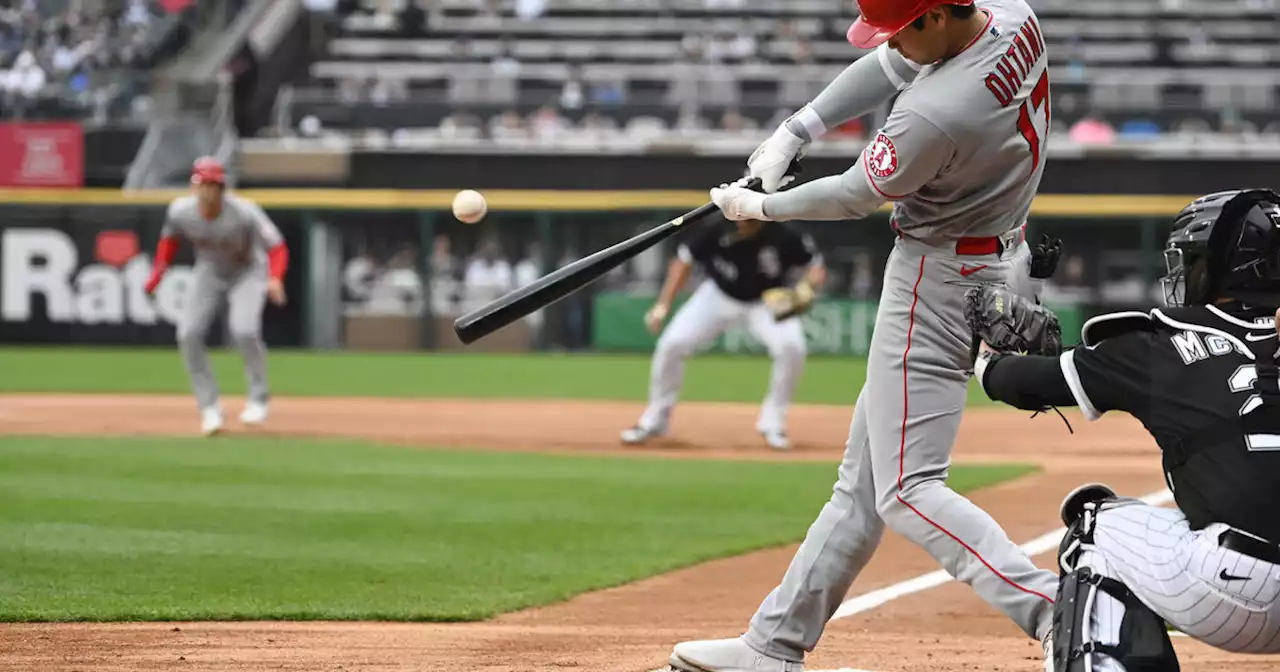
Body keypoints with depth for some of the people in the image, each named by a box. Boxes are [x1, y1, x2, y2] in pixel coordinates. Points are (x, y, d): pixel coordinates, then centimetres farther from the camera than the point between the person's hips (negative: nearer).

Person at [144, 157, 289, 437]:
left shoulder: (244, 212, -31)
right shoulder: (181, 211, -20)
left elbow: (277, 247, -29)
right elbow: (170, 238, 3)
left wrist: (275, 279, -47)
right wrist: (157, 273, -7)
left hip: (247, 272, -4)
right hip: (208, 272, 4)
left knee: (244, 330, -26)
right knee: (188, 335, -11)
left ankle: (258, 398, -3)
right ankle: (209, 408, 3)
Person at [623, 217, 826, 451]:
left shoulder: (783, 238, -29)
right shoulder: (717, 233, -27)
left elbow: (816, 266, -15)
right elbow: (684, 259, -12)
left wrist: (806, 287, -39)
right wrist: (663, 305, -18)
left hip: (766, 301, -1)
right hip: (719, 296, 1)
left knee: (791, 348, -27)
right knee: (672, 344, -13)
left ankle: (772, 421, -6)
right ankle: (655, 419, 9)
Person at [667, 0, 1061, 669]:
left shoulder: (935, 114, -30)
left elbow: (857, 196, -12)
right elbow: (892, 66, 10)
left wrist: (761, 207, 5)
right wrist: (797, 129, 4)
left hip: (938, 282, -10)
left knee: (908, 490, -8)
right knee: (865, 476, 16)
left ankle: (1055, 611, -21)